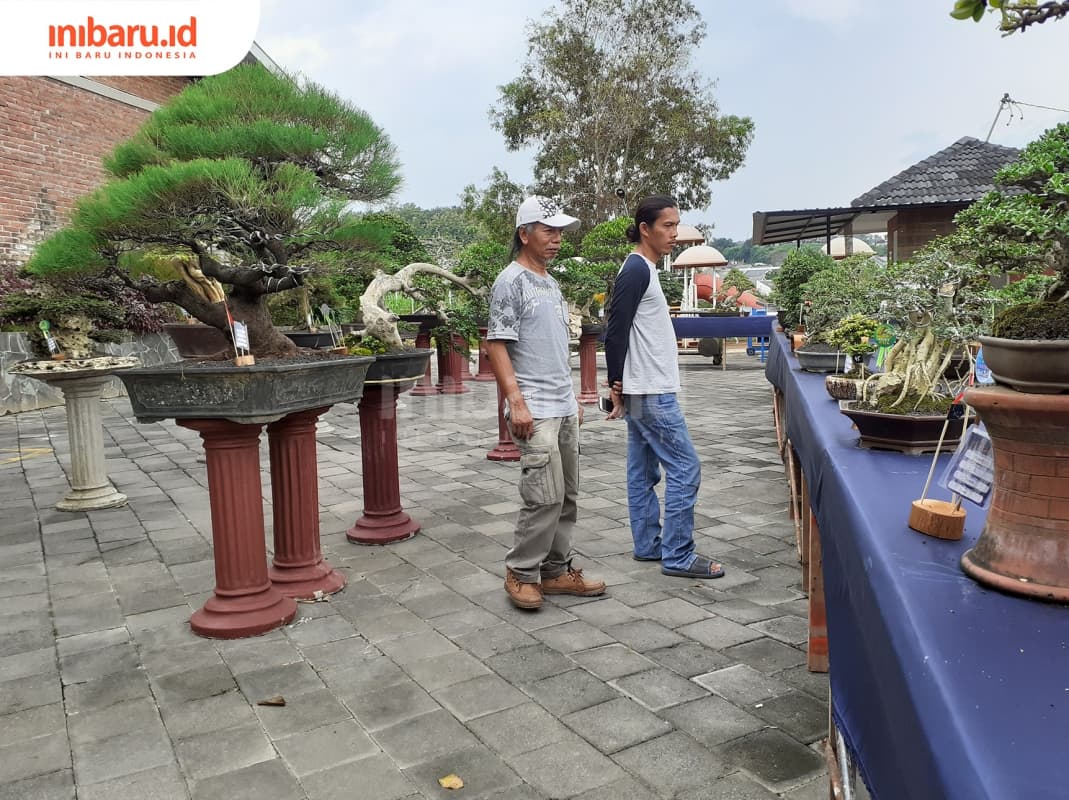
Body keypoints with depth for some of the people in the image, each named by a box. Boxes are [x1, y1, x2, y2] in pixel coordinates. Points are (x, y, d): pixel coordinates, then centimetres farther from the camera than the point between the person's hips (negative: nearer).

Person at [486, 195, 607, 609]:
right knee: (545, 497, -9)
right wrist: (516, 403, -21)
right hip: (535, 411, -9)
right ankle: (520, 573, 7)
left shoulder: (551, 283, 17)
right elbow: (496, 345, -14)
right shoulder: (511, 282, -8)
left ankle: (555, 571, 21)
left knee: (566, 496, 11)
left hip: (564, 408, 9)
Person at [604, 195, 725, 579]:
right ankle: (678, 557, 2)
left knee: (643, 471, 13)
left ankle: (648, 545, 22)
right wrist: (618, 386, -10)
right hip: (651, 392, -10)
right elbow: (616, 332, -18)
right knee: (685, 469, -5)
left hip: (644, 391, 10)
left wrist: (620, 384, 14)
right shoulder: (637, 270, -15)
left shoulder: (642, 269, 15)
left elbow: (620, 330, 18)